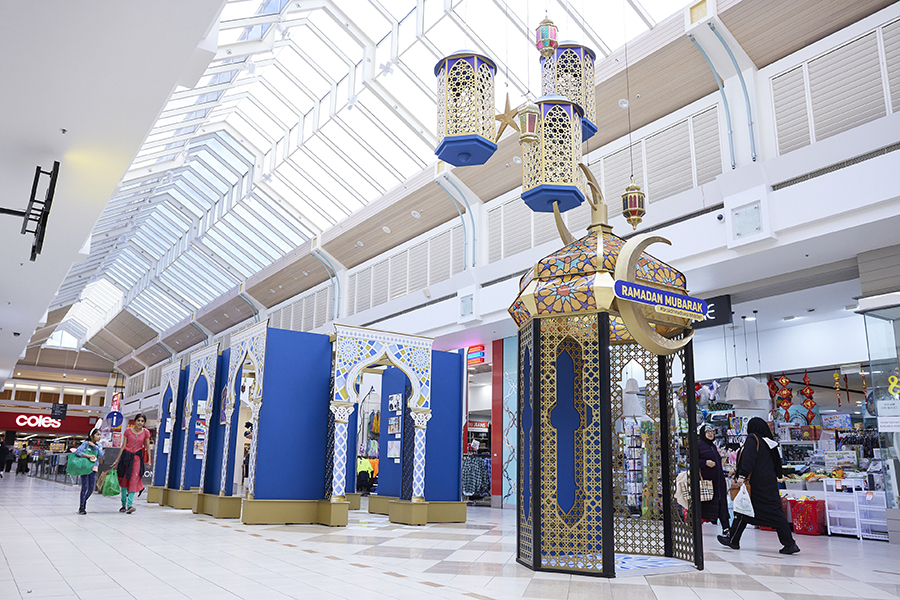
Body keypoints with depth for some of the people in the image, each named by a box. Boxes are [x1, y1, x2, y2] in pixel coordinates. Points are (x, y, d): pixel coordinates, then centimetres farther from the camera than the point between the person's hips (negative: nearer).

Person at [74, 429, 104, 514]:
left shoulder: (98, 445, 9)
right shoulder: (85, 443, -5)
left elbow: (101, 455, -5)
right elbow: (77, 451, -17)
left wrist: (94, 446, -11)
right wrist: (88, 456, -25)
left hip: (93, 469, 5)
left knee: (91, 488, 3)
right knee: (85, 486, -10)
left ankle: (84, 501, 29)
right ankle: (81, 507, -1)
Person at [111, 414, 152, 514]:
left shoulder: (146, 432, 0)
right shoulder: (128, 431, -1)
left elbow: (147, 447, 3)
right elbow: (123, 445, 4)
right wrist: (117, 460, 5)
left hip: (137, 457, -1)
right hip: (126, 456, 1)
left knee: (134, 479, -12)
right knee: (124, 479, 6)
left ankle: (130, 505, -16)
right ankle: (123, 505, 17)